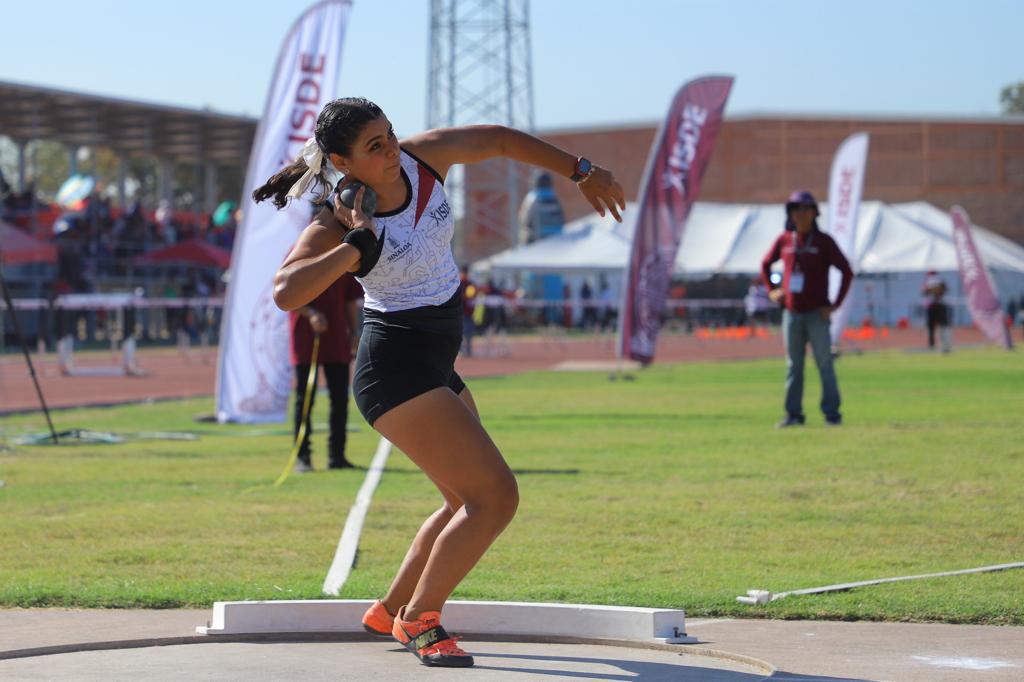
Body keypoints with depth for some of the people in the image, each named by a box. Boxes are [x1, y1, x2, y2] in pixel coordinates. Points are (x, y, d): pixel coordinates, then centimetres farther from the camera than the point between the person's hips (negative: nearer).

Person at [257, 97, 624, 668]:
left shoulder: (423, 157, -3)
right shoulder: (337, 226, -19)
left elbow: (499, 140, 12)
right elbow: (286, 293, -36)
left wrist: (582, 171, 13)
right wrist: (357, 247, -33)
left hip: (436, 367, 9)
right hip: (397, 369, -9)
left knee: (471, 500, 20)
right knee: (495, 496, -16)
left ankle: (390, 611, 30)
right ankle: (420, 619, -4)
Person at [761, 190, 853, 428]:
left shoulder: (824, 241, -5)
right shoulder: (784, 241, 6)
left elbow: (847, 271, -6)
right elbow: (765, 264, 23)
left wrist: (835, 305, -10)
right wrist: (771, 291, 11)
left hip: (816, 313, -4)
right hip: (791, 313, 4)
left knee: (824, 364, -6)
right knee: (793, 366, 6)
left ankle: (832, 414, -4)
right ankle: (793, 414, 10)